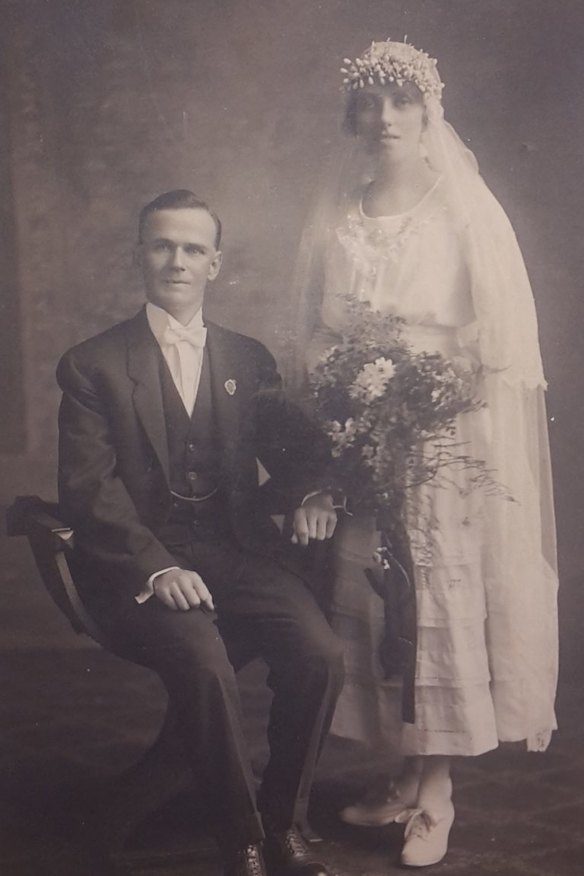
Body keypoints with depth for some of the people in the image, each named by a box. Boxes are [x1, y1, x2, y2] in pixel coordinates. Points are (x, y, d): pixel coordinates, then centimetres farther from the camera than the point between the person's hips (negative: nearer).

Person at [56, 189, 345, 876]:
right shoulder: (92, 366, 5)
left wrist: (309, 493, -11)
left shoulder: (249, 360, 17)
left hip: (242, 553, 3)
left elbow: (293, 449, 15)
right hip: (144, 568, -3)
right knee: (204, 662, -32)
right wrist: (156, 567, -21)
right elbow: (87, 489, -5)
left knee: (319, 651, -24)